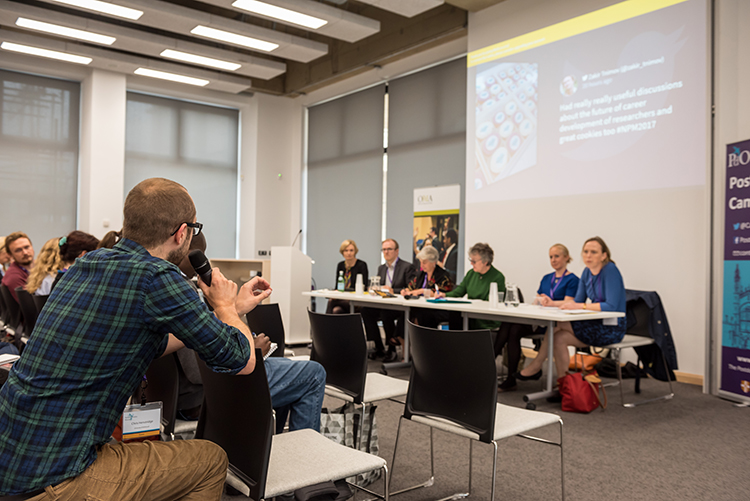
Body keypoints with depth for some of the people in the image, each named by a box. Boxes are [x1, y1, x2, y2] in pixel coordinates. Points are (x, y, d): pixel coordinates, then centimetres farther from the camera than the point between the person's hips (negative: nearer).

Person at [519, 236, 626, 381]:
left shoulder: (610, 271, -16)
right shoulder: (587, 272, 8)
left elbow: (611, 306, -24)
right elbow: (578, 301, 7)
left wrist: (581, 306, -27)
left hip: (611, 329, -7)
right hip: (595, 324, 8)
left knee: (558, 322, -19)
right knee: (559, 338, -13)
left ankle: (536, 366, -6)